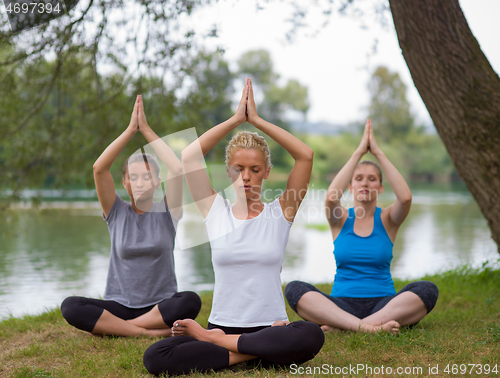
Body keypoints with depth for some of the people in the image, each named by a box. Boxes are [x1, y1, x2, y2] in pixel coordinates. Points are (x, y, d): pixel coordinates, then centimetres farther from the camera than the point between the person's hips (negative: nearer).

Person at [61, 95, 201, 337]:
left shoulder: (166, 213, 4)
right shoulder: (116, 213, 6)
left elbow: (177, 169, -12)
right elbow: (99, 168, -9)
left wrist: (146, 129, -9)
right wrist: (130, 130, -11)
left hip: (161, 305, 0)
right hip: (119, 305, 0)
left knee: (191, 301, -34)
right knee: (70, 307, -26)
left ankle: (109, 326, -21)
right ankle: (150, 332, -25)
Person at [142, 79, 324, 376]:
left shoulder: (281, 212, 5)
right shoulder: (215, 210, 7)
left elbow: (306, 156, -6)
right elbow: (189, 157, -2)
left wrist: (257, 120, -4)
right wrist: (236, 119, -1)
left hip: (270, 326, 0)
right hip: (222, 324, 0)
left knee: (311, 337, -36)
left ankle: (212, 339, -17)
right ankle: (255, 353, -17)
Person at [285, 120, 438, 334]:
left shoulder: (387, 220, 9)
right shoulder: (340, 220, 8)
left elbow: (405, 197, -15)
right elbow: (331, 197, -17)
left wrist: (378, 153, -11)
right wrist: (359, 152, -13)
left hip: (383, 304, 1)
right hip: (342, 304, 0)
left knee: (427, 290, -28)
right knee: (294, 289, -26)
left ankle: (337, 325, -36)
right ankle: (368, 327, -43)